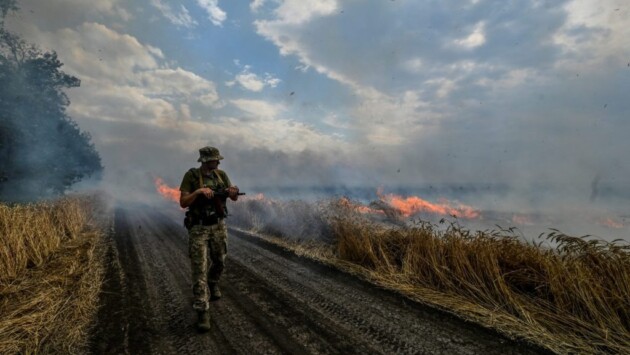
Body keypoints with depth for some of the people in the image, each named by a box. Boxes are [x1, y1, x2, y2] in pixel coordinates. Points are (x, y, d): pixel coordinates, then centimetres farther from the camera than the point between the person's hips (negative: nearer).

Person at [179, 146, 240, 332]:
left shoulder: (221, 175, 2)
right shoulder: (191, 176, -11)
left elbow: (234, 198, 0)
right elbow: (183, 202, -14)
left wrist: (233, 192, -23)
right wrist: (199, 191, -28)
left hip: (219, 226, 5)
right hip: (198, 228, -4)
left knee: (219, 262, 19)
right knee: (199, 269, -6)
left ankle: (213, 284, 51)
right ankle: (203, 312, -1)